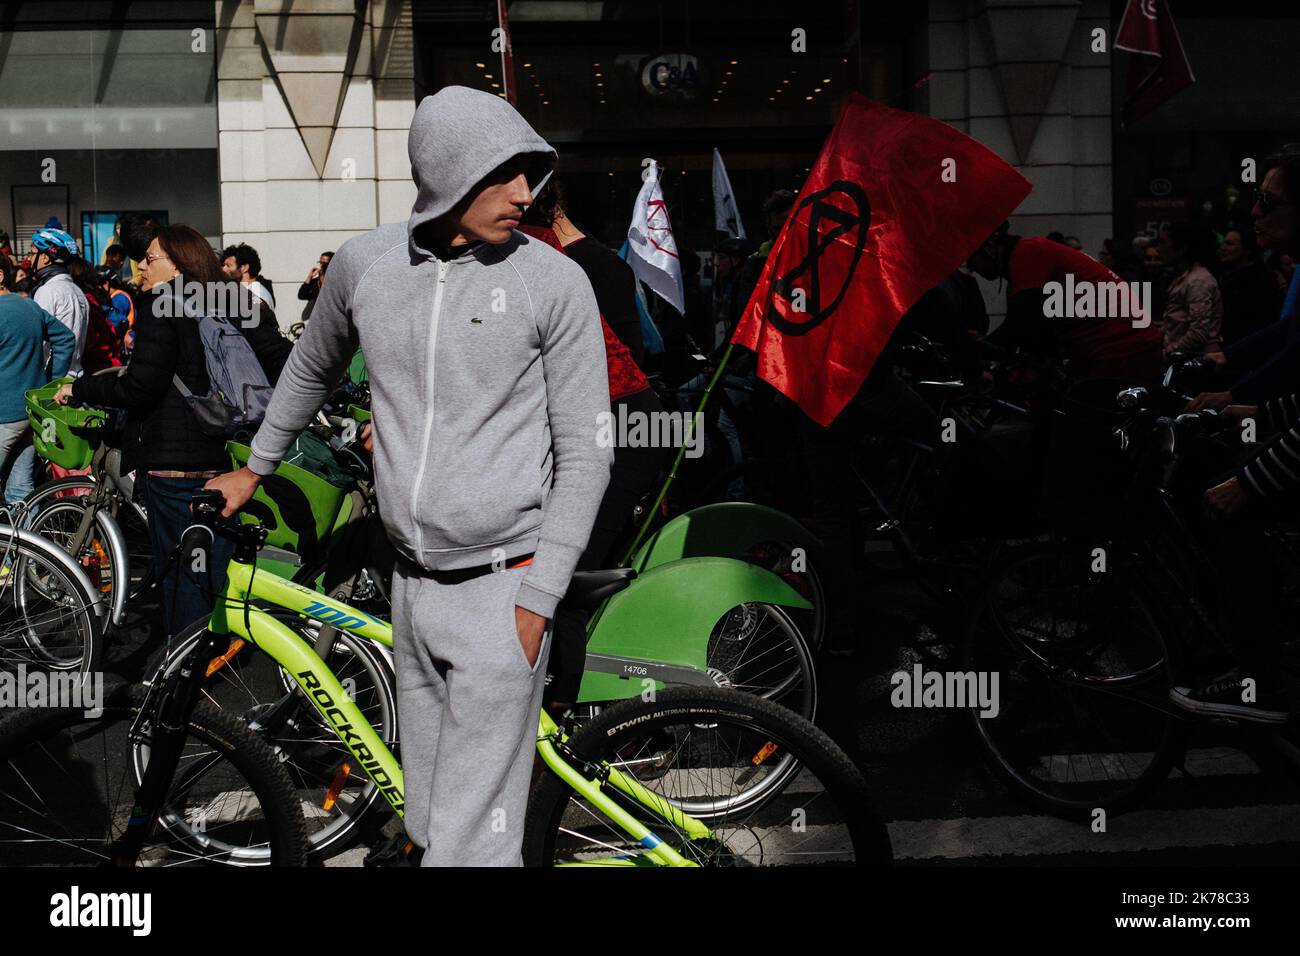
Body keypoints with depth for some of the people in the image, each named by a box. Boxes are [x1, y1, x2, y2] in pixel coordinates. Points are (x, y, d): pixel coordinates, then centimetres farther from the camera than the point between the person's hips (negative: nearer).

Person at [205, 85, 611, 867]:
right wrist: (255, 468, 34)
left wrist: (537, 601, -12)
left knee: (474, 838, -6)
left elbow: (585, 454, -7)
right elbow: (313, 368, 23)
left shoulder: (555, 282, -8)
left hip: (502, 589, -4)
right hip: (412, 588, 4)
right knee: (430, 822, 15)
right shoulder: (366, 263, 2)